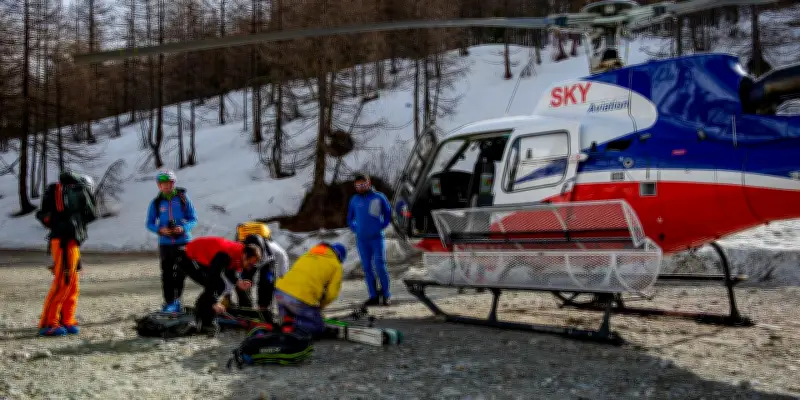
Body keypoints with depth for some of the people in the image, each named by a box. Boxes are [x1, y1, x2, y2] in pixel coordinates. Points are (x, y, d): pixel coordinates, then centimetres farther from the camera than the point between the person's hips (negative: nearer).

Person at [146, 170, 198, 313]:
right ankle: (168, 302, 7)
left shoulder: (183, 199, -1)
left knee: (181, 272, 2)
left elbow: (193, 219, 2)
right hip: (165, 243, 1)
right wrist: (160, 229, -14)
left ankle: (177, 300, 16)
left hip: (183, 241, 0)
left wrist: (183, 228, -17)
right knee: (167, 273, 0)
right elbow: (149, 224, 7)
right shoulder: (156, 203, 2)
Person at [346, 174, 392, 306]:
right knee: (367, 268, 4)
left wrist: (381, 227, 0)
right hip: (361, 240, 3)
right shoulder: (354, 200, 7)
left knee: (380, 266, -8)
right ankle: (373, 296, 10)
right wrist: (355, 229, 6)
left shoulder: (379, 197, -1)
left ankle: (385, 295, 3)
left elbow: (388, 214, 8)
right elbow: (350, 218, 20)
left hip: (377, 238, -3)